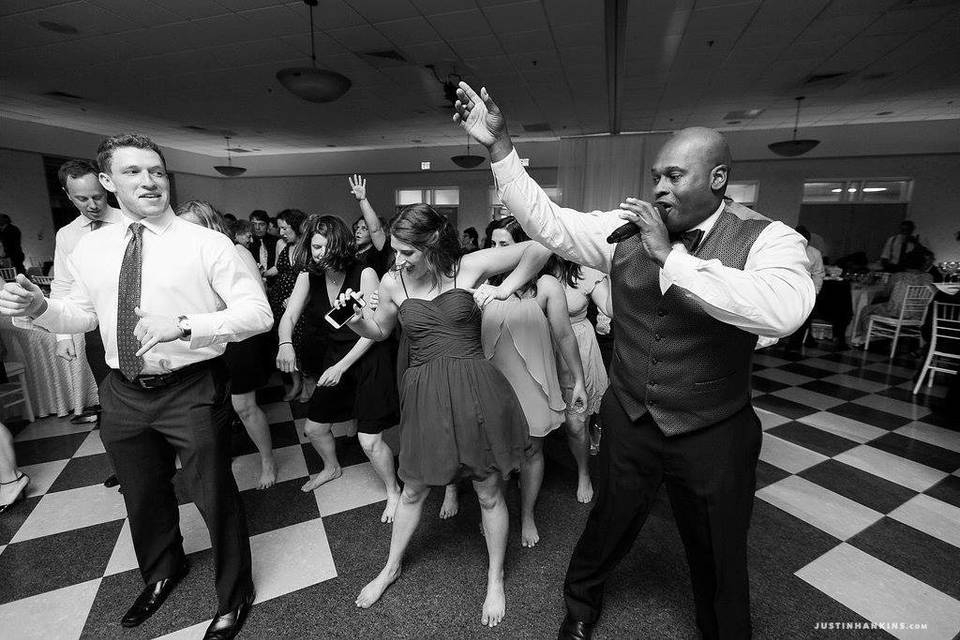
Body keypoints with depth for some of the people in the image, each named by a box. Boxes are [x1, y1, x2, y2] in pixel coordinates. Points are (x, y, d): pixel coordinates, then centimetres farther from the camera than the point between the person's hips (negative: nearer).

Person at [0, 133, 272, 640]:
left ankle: (234, 594, 37)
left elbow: (258, 312, -18)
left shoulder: (206, 243, -12)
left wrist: (183, 325, -29)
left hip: (191, 392, -5)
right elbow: (81, 315, 19)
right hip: (123, 395, 6)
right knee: (142, 496, 26)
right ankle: (161, 574, 57)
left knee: (214, 497, 9)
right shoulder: (90, 249, 5)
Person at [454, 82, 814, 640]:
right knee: (609, 527, 25)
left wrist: (671, 255, -31)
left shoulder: (768, 239, -14)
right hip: (629, 421, 3)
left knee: (720, 562, 22)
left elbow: (783, 311, -34)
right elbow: (548, 222, -11)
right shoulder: (627, 229, -5)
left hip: (714, 435, -2)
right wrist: (500, 145, -17)